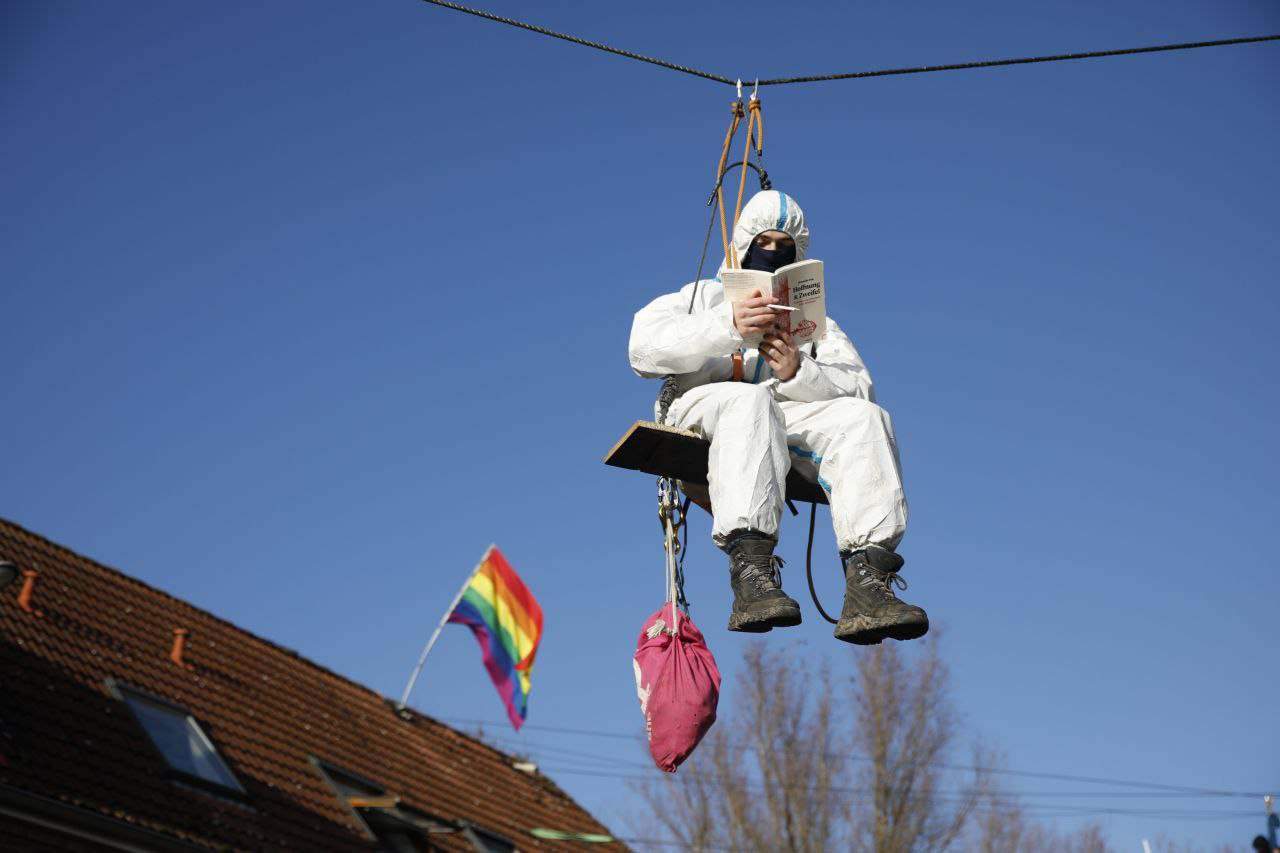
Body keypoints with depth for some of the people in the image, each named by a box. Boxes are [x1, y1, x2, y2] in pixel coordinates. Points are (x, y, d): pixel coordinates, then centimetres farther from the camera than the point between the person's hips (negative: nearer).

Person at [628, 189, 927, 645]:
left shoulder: (816, 321, 31)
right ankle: (751, 572, -53)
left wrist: (798, 373, -13)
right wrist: (728, 326, -14)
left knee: (863, 416, -28)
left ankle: (868, 583, -44)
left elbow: (858, 388, 9)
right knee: (750, 399, -38)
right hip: (704, 409, -2)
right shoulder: (699, 297, 25)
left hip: (792, 417, 3)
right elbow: (644, 349, 1)